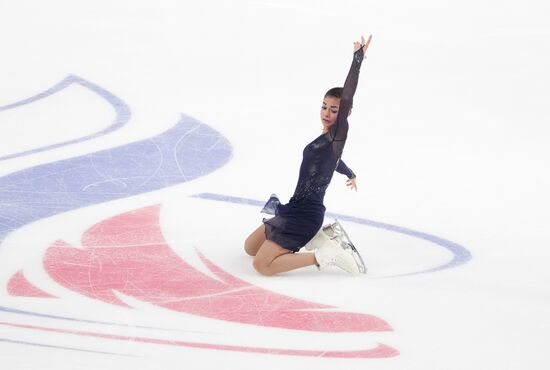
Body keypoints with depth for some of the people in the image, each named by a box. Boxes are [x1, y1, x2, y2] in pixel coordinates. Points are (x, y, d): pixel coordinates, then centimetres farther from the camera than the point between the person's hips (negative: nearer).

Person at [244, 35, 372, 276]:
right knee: (250, 247, 21)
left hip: (305, 213, -10)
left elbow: (346, 98, -26)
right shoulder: (326, 140, 12)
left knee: (262, 265, -18)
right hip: (294, 209, 10)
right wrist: (352, 175, 57)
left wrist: (357, 58, -27)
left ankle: (323, 257, -13)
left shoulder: (338, 135, -12)